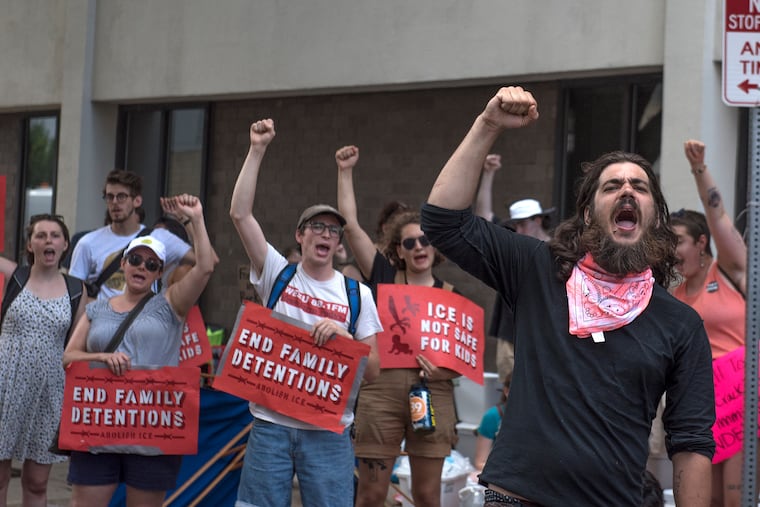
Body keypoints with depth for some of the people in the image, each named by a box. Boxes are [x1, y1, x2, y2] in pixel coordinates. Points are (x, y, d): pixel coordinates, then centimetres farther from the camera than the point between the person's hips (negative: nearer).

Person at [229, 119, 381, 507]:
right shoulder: (278, 275, 4)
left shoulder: (357, 294, 4)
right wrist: (257, 150, -7)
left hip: (329, 430, 0)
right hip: (271, 423, 0)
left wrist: (343, 335, -15)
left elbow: (372, 370, 3)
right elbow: (240, 214, -6)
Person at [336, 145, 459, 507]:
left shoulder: (450, 294, 9)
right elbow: (350, 225, 3)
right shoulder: (383, 276, 8)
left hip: (433, 394, 1)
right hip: (381, 389, -1)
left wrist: (443, 370, -12)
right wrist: (345, 172, 1)